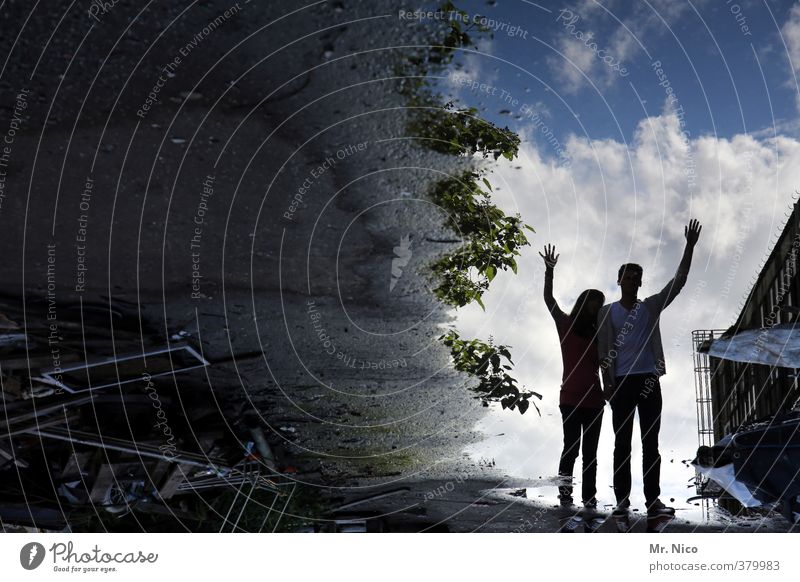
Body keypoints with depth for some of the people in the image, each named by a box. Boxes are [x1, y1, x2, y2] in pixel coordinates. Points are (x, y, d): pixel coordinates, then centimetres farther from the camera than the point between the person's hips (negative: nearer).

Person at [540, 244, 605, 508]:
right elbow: (548, 299, -5)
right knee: (571, 447, -8)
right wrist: (549, 270, -14)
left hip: (594, 399, 4)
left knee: (590, 451, 4)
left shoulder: (597, 334, 13)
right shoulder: (566, 325, 3)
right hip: (571, 398, -4)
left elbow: (604, 366, 11)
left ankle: (589, 496, 5)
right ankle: (564, 493, -2)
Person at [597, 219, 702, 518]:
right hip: (622, 382, -2)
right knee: (622, 442, 1)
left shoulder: (651, 307, 12)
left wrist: (689, 247, -4)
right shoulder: (607, 312, 7)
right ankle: (622, 499, 4)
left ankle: (653, 499, 2)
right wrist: (607, 383, -7)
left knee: (651, 442, 1)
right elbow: (604, 350, 3)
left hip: (648, 381, 2)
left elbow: (678, 282, 3)